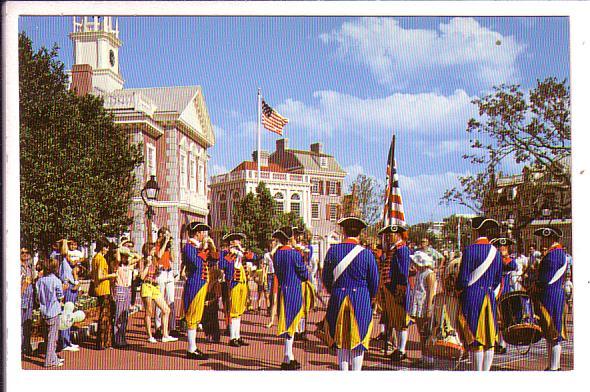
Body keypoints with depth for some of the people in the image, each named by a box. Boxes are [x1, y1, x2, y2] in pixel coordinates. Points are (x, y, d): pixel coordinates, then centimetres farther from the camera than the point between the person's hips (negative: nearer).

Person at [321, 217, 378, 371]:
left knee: (341, 342, 13)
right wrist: (372, 299, 18)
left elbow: (326, 278, 4)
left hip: (338, 300, 2)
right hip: (361, 300, -2)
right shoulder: (366, 253, -8)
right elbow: (374, 281, -1)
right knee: (358, 341, 7)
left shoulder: (333, 250, -3)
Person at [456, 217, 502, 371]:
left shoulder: (470, 250, -10)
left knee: (476, 339, -3)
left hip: (473, 296, -5)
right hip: (490, 297, 5)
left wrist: (459, 290, 7)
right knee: (490, 339, 8)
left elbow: (463, 278, -11)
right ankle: (486, 372, 11)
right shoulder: (496, 252, 6)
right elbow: (498, 279, 13)